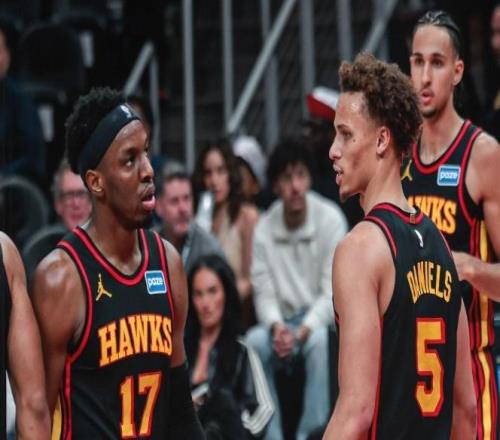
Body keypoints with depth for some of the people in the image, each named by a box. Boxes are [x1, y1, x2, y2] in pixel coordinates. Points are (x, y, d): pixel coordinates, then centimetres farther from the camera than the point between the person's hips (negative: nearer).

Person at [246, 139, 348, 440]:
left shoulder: (331, 219, -12)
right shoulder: (264, 229, -4)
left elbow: (333, 291, -13)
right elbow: (264, 293, -2)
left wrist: (303, 331, -26)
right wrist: (276, 326, -23)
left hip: (320, 320, -3)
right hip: (284, 321, 3)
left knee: (319, 340, -35)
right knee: (254, 342, -26)